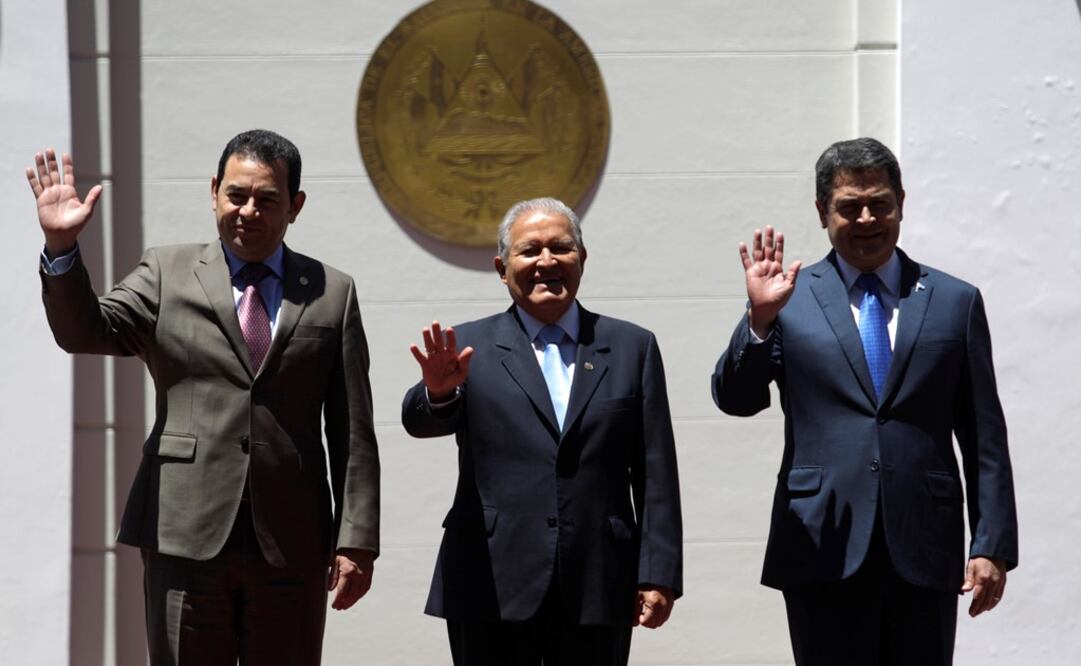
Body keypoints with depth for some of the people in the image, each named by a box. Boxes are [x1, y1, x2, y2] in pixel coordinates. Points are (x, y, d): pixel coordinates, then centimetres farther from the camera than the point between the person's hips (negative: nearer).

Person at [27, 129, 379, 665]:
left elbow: (352, 433, 7)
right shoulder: (166, 273, 10)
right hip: (186, 536, -1)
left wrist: (356, 540, 0)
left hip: (291, 545, 1)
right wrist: (62, 247, -20)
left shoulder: (333, 294, 10)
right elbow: (84, 332, -4)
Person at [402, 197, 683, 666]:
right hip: (493, 592, -1)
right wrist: (439, 392, -31)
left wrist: (659, 575, 1)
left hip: (598, 592, 1)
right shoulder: (470, 347, 7)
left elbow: (656, 475, 7)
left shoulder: (632, 347, 10)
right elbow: (421, 421, -8)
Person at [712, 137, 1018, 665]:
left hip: (925, 553, 1)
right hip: (825, 549, -1)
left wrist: (992, 546, 2)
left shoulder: (956, 301, 10)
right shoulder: (792, 300, 7)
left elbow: (984, 437, 9)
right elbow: (735, 399, -3)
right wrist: (761, 319, -20)